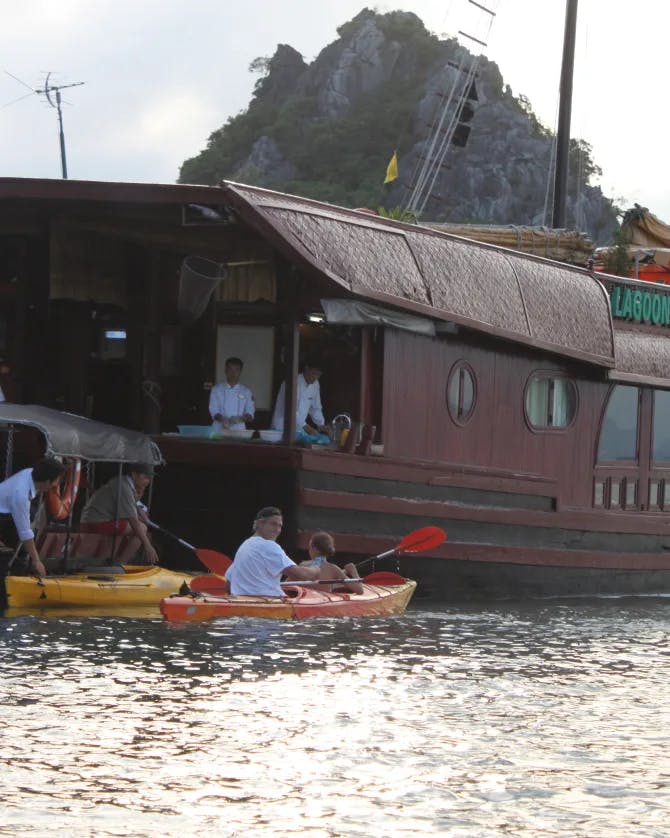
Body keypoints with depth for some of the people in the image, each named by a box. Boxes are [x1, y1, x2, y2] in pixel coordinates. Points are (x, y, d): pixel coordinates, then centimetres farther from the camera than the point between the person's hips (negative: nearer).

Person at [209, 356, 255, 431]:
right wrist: (223, 419, -20)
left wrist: (240, 419, -17)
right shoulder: (216, 389, 5)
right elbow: (214, 411, 0)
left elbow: (250, 413, 4)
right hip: (220, 430, -1)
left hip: (238, 430, 1)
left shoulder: (246, 392, 7)